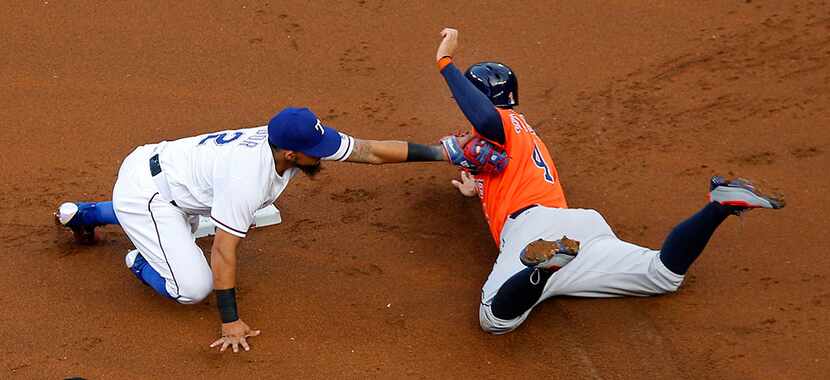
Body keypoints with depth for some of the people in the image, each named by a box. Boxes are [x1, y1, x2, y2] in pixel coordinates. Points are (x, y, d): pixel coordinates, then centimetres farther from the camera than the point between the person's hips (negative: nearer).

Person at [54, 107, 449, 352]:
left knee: (185, 225, 39)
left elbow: (370, 150, -10)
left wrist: (438, 152, -13)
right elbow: (224, 251, -29)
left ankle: (82, 214, 40)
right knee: (194, 287, -17)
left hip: (155, 161, 9)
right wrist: (230, 323, -25)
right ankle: (144, 263, 12)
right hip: (142, 191, -8)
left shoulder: (290, 138, -12)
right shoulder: (248, 176, -33)